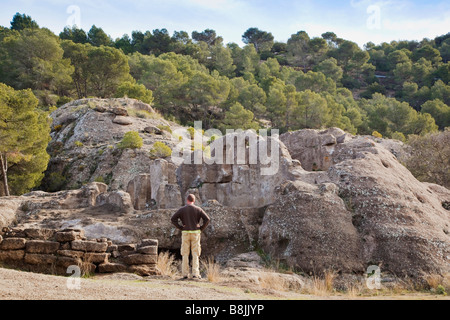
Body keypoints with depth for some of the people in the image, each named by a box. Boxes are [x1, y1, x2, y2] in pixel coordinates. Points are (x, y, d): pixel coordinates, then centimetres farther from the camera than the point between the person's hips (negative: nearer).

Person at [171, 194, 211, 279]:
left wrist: (180, 228, 1)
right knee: (195, 254, 2)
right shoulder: (198, 209, 2)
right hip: (195, 233, 0)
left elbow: (173, 219, -5)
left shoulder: (182, 210, 3)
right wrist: (201, 229, 1)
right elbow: (207, 219, -8)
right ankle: (195, 274, -3)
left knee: (185, 254, 5)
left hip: (185, 233, 0)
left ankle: (185, 274, 4)